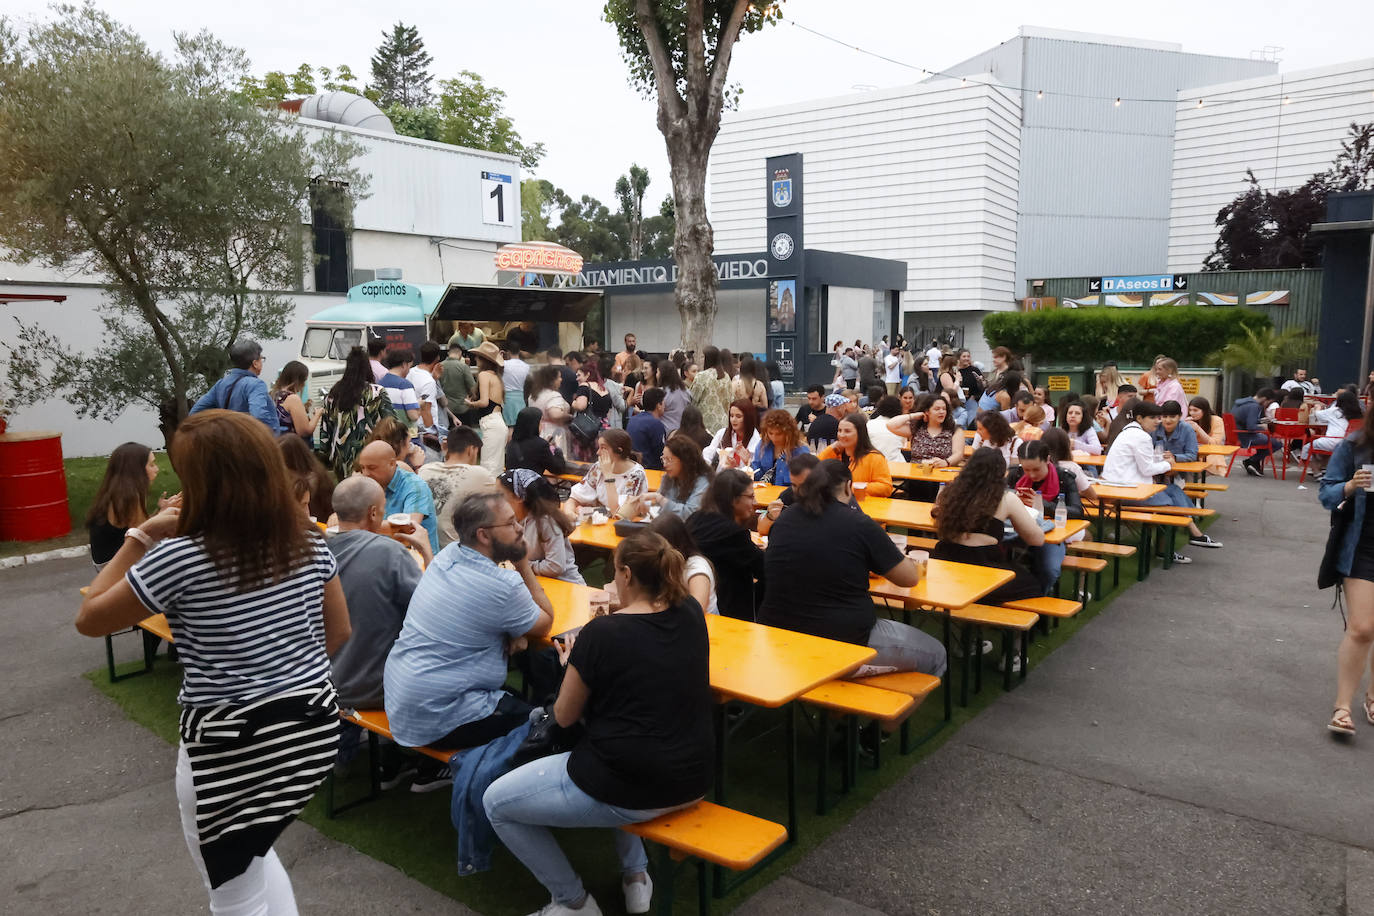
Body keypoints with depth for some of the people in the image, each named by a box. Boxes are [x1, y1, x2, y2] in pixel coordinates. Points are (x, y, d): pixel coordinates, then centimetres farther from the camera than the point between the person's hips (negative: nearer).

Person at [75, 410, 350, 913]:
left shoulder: (178, 557, -19)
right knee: (251, 849, 31)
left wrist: (141, 536, -1)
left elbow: (89, 619, -3)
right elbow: (338, 633, 6)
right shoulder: (308, 542, -4)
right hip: (314, 726, 5)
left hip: (229, 745, -5)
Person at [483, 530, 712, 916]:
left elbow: (564, 717, -3)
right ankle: (636, 874, 31)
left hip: (630, 792, -7)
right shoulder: (691, 614, -2)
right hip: (693, 783, 7)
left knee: (496, 803, 12)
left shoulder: (600, 634, -17)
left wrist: (572, 667, 13)